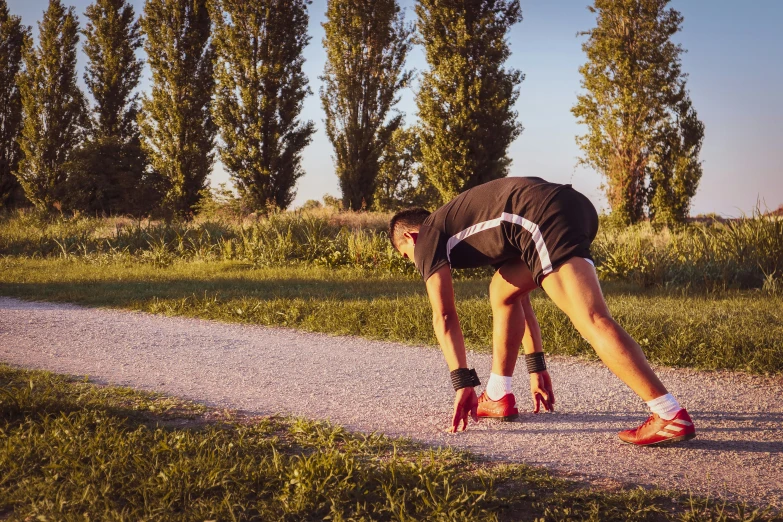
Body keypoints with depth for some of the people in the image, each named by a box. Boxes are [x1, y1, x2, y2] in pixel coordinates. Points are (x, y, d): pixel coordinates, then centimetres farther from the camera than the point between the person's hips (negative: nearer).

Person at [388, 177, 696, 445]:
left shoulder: (428, 238, 16)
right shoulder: (473, 226, 37)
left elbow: (444, 316, 5)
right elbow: (518, 295, 37)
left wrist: (463, 382, 3)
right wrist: (536, 367, 38)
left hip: (544, 218, -9)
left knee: (593, 321, -17)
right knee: (503, 290, 26)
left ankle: (672, 417, -26)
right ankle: (497, 398, 28)